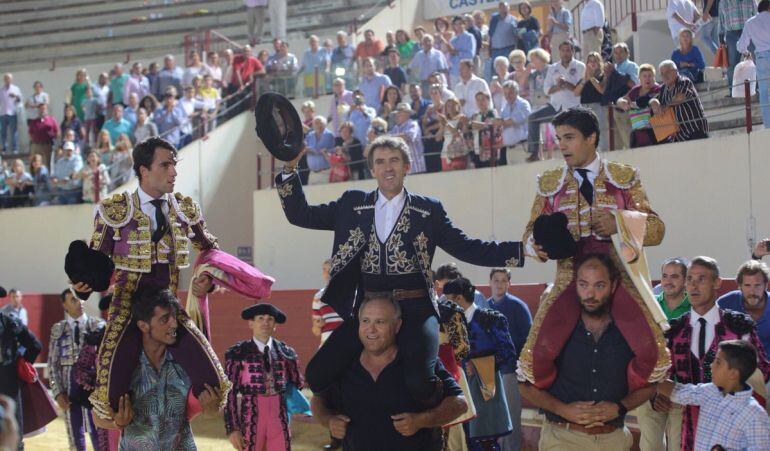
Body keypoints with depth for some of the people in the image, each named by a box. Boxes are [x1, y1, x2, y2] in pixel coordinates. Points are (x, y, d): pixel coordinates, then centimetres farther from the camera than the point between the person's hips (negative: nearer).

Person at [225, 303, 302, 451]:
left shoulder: (285, 352, 7)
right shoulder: (237, 353, -3)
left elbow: (297, 385, 17)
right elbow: (229, 393, -5)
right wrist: (232, 428, -10)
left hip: (280, 419, 3)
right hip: (251, 420, -2)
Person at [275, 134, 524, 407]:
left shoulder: (428, 210, 9)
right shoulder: (353, 205, 13)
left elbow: (468, 249, 6)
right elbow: (300, 215, 14)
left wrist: (523, 251, -4)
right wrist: (290, 169, 2)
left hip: (414, 310, -3)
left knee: (420, 383, -28)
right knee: (317, 376, -12)